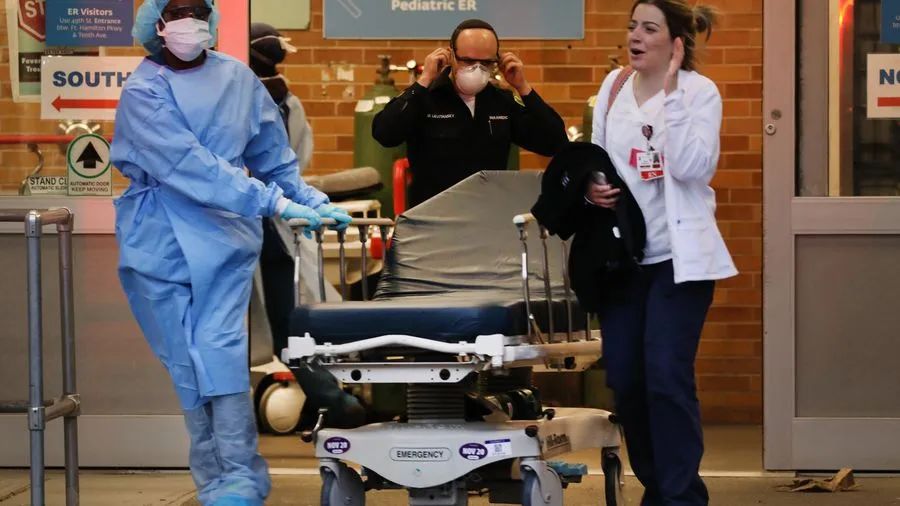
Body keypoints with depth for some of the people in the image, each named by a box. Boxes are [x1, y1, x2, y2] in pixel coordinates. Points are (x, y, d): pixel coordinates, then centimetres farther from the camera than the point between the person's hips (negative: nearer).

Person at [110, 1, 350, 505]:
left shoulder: (238, 78, 4)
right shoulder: (143, 92, -6)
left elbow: (274, 155, 14)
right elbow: (190, 164, -19)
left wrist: (311, 200, 1)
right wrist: (272, 202, -25)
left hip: (224, 236, 0)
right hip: (160, 241, 0)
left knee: (220, 352, -12)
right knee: (184, 362, 2)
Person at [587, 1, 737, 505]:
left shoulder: (700, 92, -6)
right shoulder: (613, 86, 8)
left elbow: (692, 168, -20)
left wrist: (671, 91, -21)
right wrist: (590, 186, -4)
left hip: (678, 254, -5)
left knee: (668, 376, -13)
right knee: (625, 378, 6)